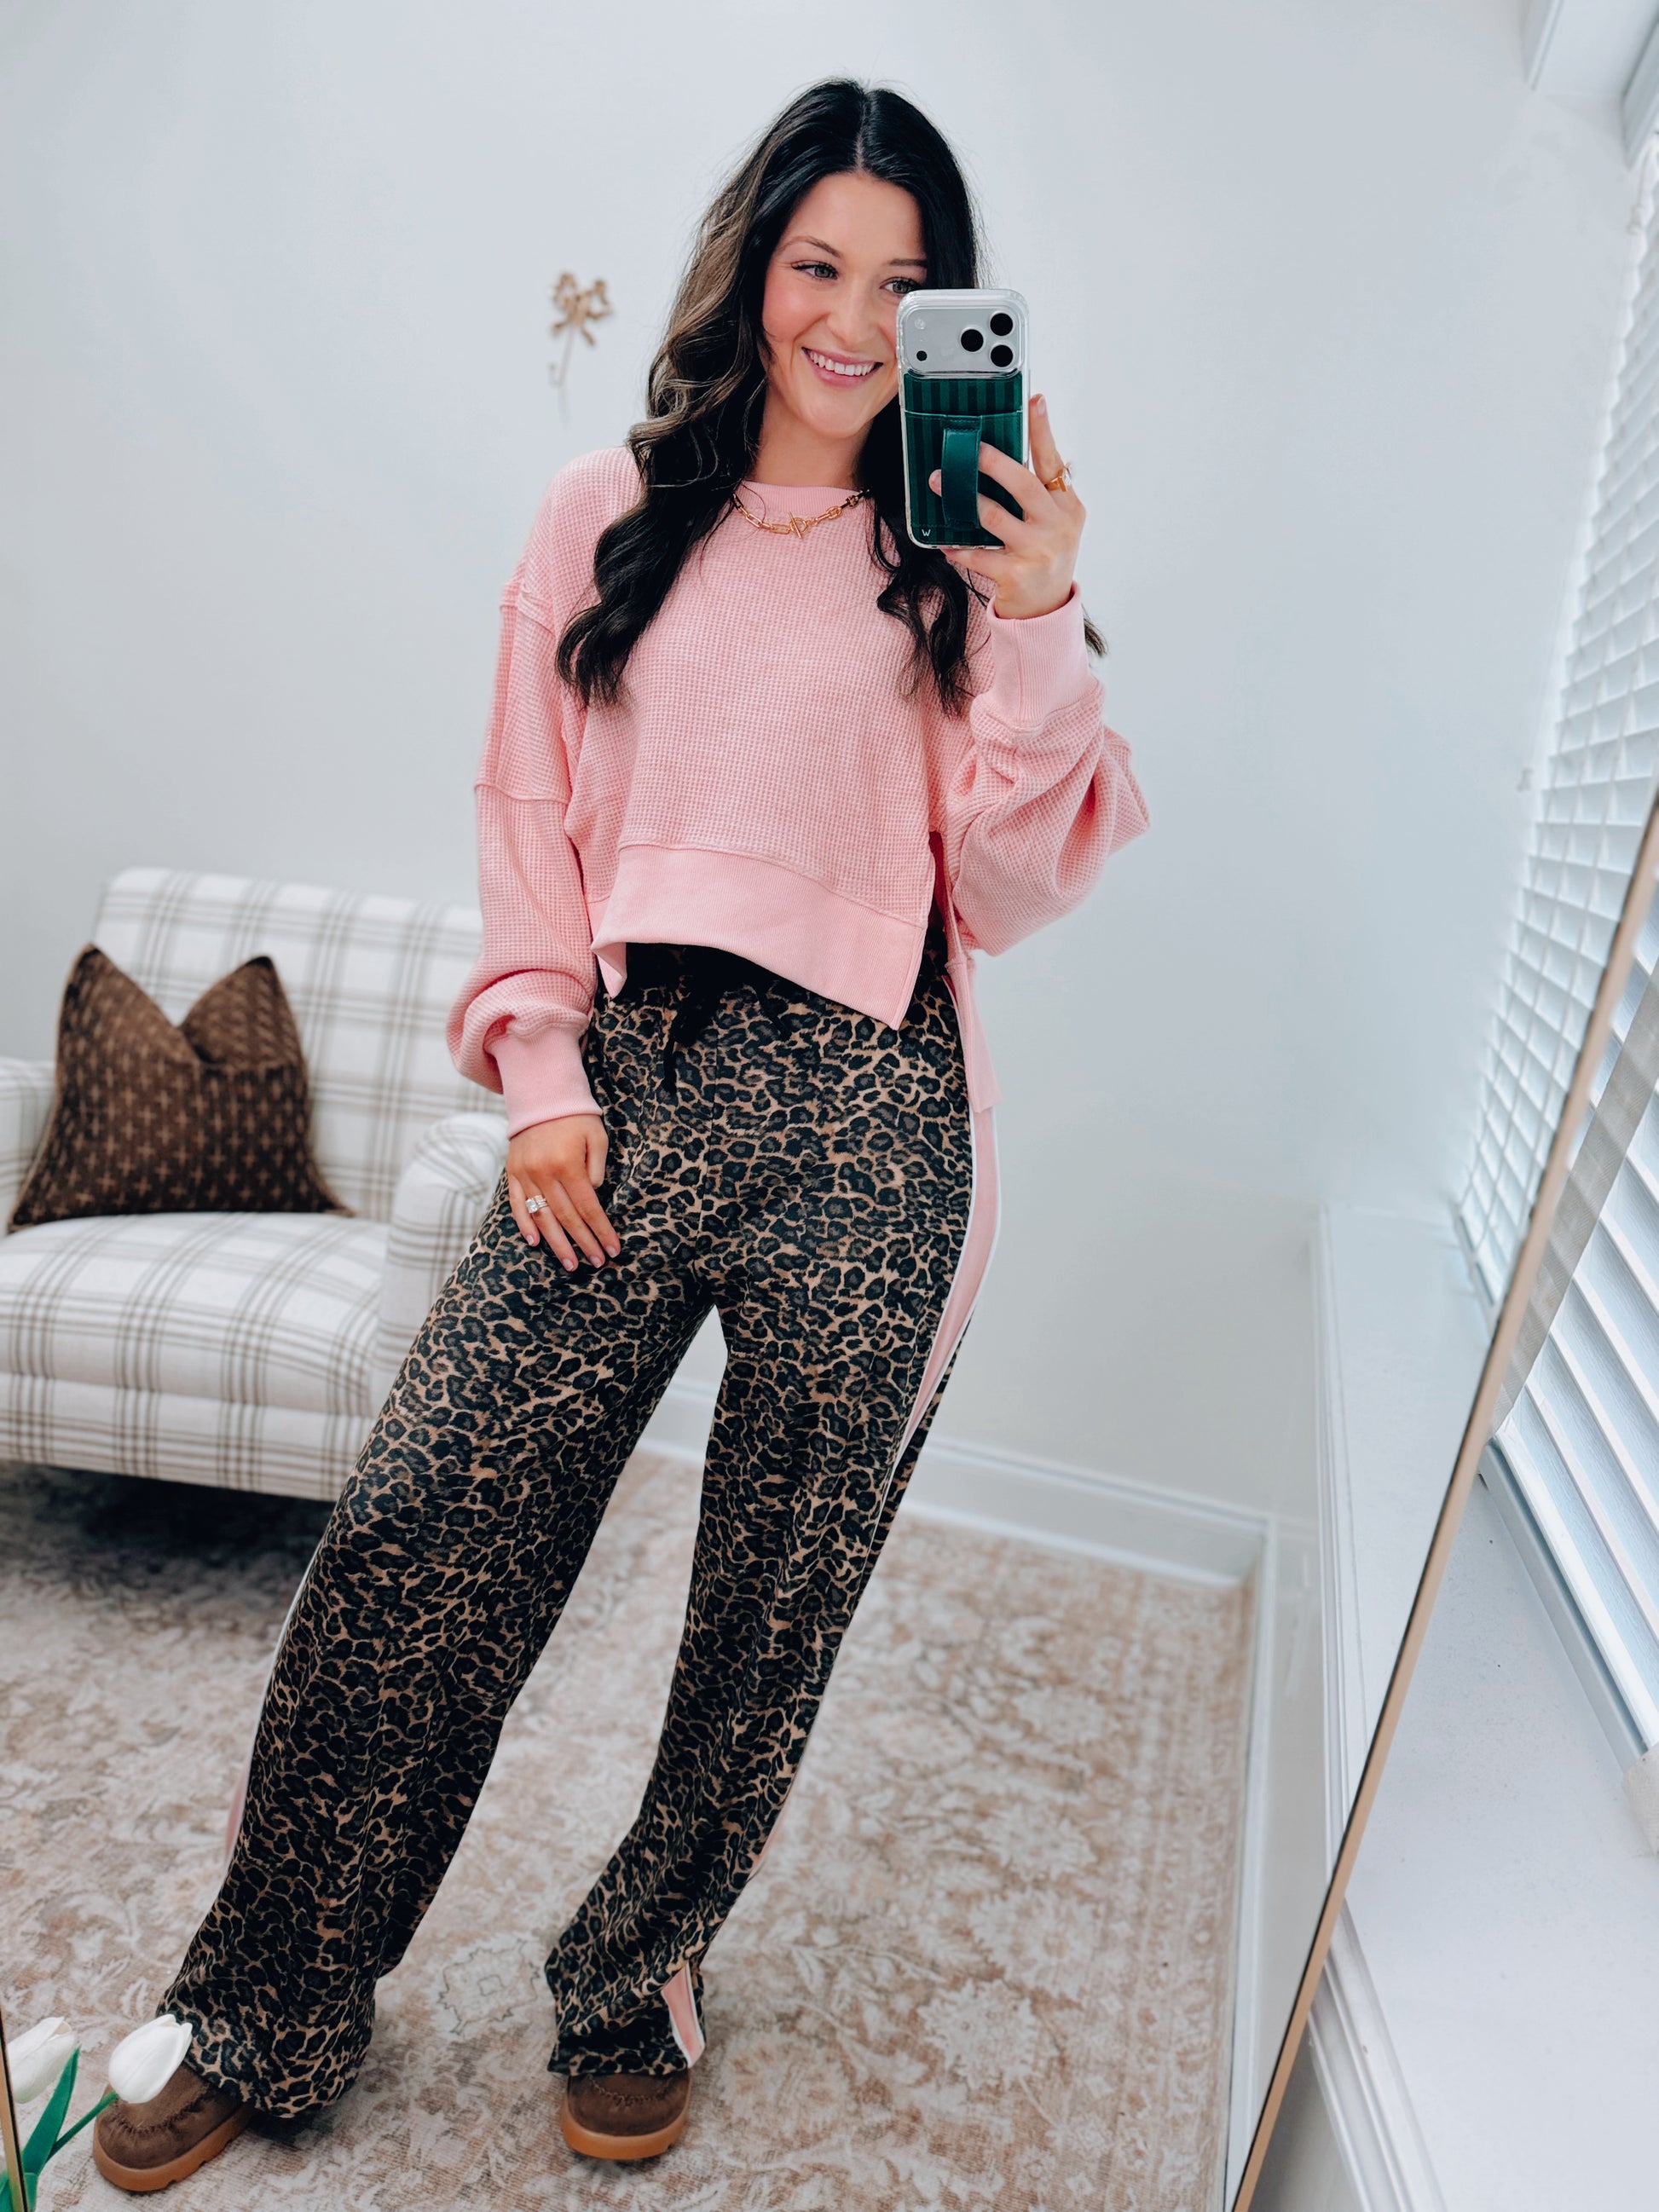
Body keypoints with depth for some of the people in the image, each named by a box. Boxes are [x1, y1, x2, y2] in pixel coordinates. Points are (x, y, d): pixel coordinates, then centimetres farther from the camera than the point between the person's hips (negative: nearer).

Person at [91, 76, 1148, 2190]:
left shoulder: (966, 555, 9)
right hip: (631, 1085, 1)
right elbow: (529, 823, 12)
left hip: (866, 1121, 0)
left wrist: (1037, 627, -9)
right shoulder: (605, 519, 13)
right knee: (409, 1536, -1)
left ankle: (635, 1980, 36)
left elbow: (1008, 890, 1)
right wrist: (543, 1077, 2)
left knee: (774, 1605, 9)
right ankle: (271, 2017, 24)